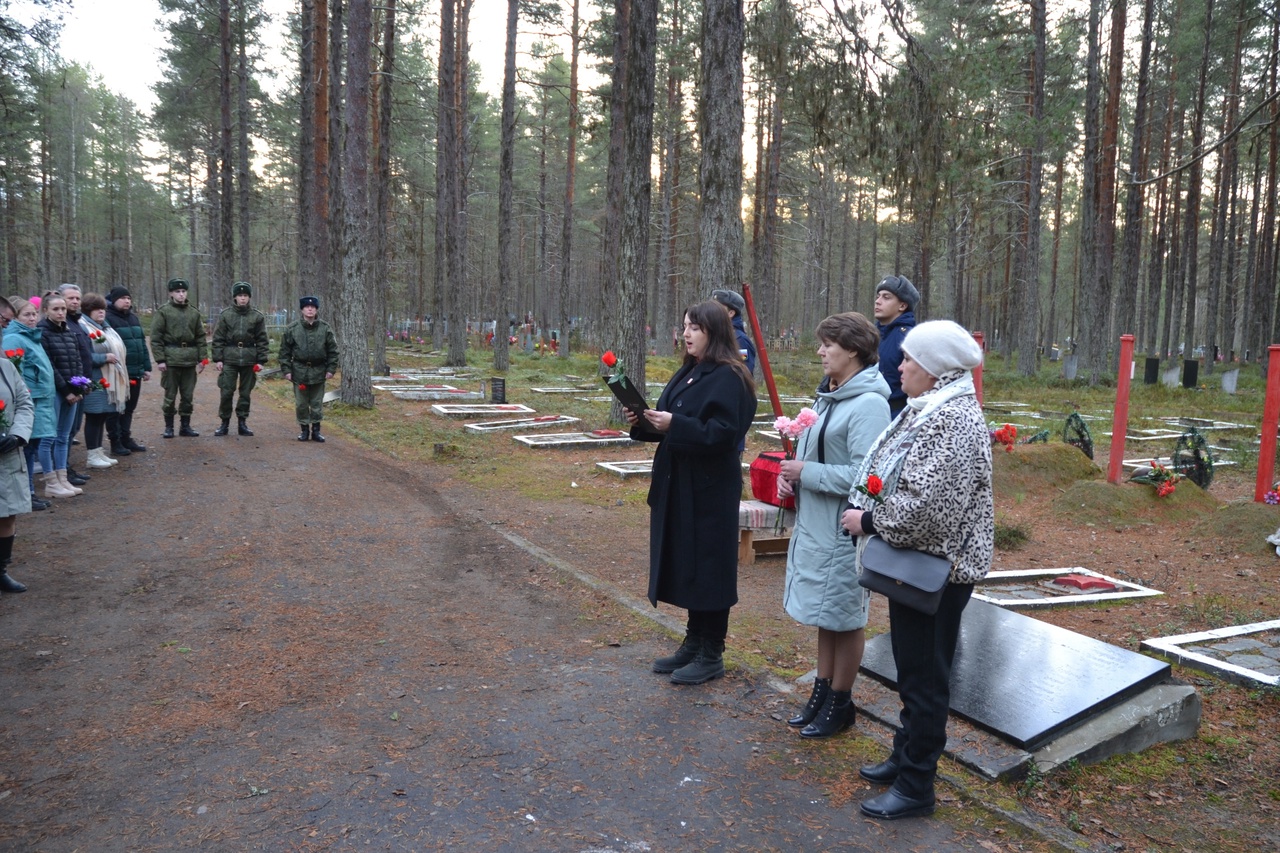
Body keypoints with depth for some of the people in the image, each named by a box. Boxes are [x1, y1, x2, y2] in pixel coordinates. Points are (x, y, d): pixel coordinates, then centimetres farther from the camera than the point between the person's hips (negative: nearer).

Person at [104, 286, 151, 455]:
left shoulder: (133, 318, 16)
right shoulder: (107, 319, -11)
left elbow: (142, 344, 19)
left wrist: (147, 367, 15)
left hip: (135, 373, 8)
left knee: (129, 409, 15)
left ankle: (126, 439, 25)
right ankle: (115, 442, 10)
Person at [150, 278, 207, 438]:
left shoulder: (194, 312, 11)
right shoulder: (163, 311, -2)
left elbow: (200, 337, 12)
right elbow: (155, 338, -5)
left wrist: (202, 358, 6)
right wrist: (159, 359, -11)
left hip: (190, 359, 4)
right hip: (171, 359, -3)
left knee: (188, 395, 8)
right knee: (170, 395, 3)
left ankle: (185, 426, 19)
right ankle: (169, 427, 15)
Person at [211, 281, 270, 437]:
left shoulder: (257, 316, 3)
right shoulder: (225, 315, 3)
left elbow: (262, 340, 4)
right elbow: (218, 338, 3)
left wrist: (261, 360, -2)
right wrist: (217, 359, -3)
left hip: (249, 359, 1)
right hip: (229, 358, -1)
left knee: (245, 393, 7)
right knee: (226, 392, -1)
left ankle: (242, 422, 18)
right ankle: (224, 422, 11)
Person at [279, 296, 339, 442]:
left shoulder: (325, 328, -1)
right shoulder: (292, 329, -2)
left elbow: (333, 350, 3)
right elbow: (285, 351, 1)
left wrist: (331, 369, -3)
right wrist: (286, 369, -4)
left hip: (318, 371, 0)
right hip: (299, 371, 0)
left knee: (317, 404, 8)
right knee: (301, 404, 6)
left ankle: (315, 430, 17)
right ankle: (304, 429, 19)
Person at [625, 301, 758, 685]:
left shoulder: (728, 378, -15)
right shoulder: (687, 373, 13)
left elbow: (724, 433, -23)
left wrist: (674, 424, -27)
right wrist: (643, 423, 0)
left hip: (709, 490, -9)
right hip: (677, 485, 9)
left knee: (708, 569, 1)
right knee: (686, 566, 16)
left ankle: (711, 655, 15)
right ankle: (693, 644, 29)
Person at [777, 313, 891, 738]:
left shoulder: (868, 404, -20)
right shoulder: (828, 395, 8)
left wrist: (806, 473, -19)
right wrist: (789, 473, -1)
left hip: (845, 529, -9)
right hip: (814, 523, 9)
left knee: (845, 617, 8)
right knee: (824, 613, 19)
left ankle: (840, 704, 24)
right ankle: (822, 691, 34)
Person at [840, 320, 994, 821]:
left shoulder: (955, 421, -22)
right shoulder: (930, 410, 11)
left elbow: (928, 505, -29)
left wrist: (870, 521, -16)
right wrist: (869, 514, 6)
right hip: (915, 561, 10)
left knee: (924, 675, 1)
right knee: (910, 667, 21)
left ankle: (916, 787, 15)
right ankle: (906, 757, 37)